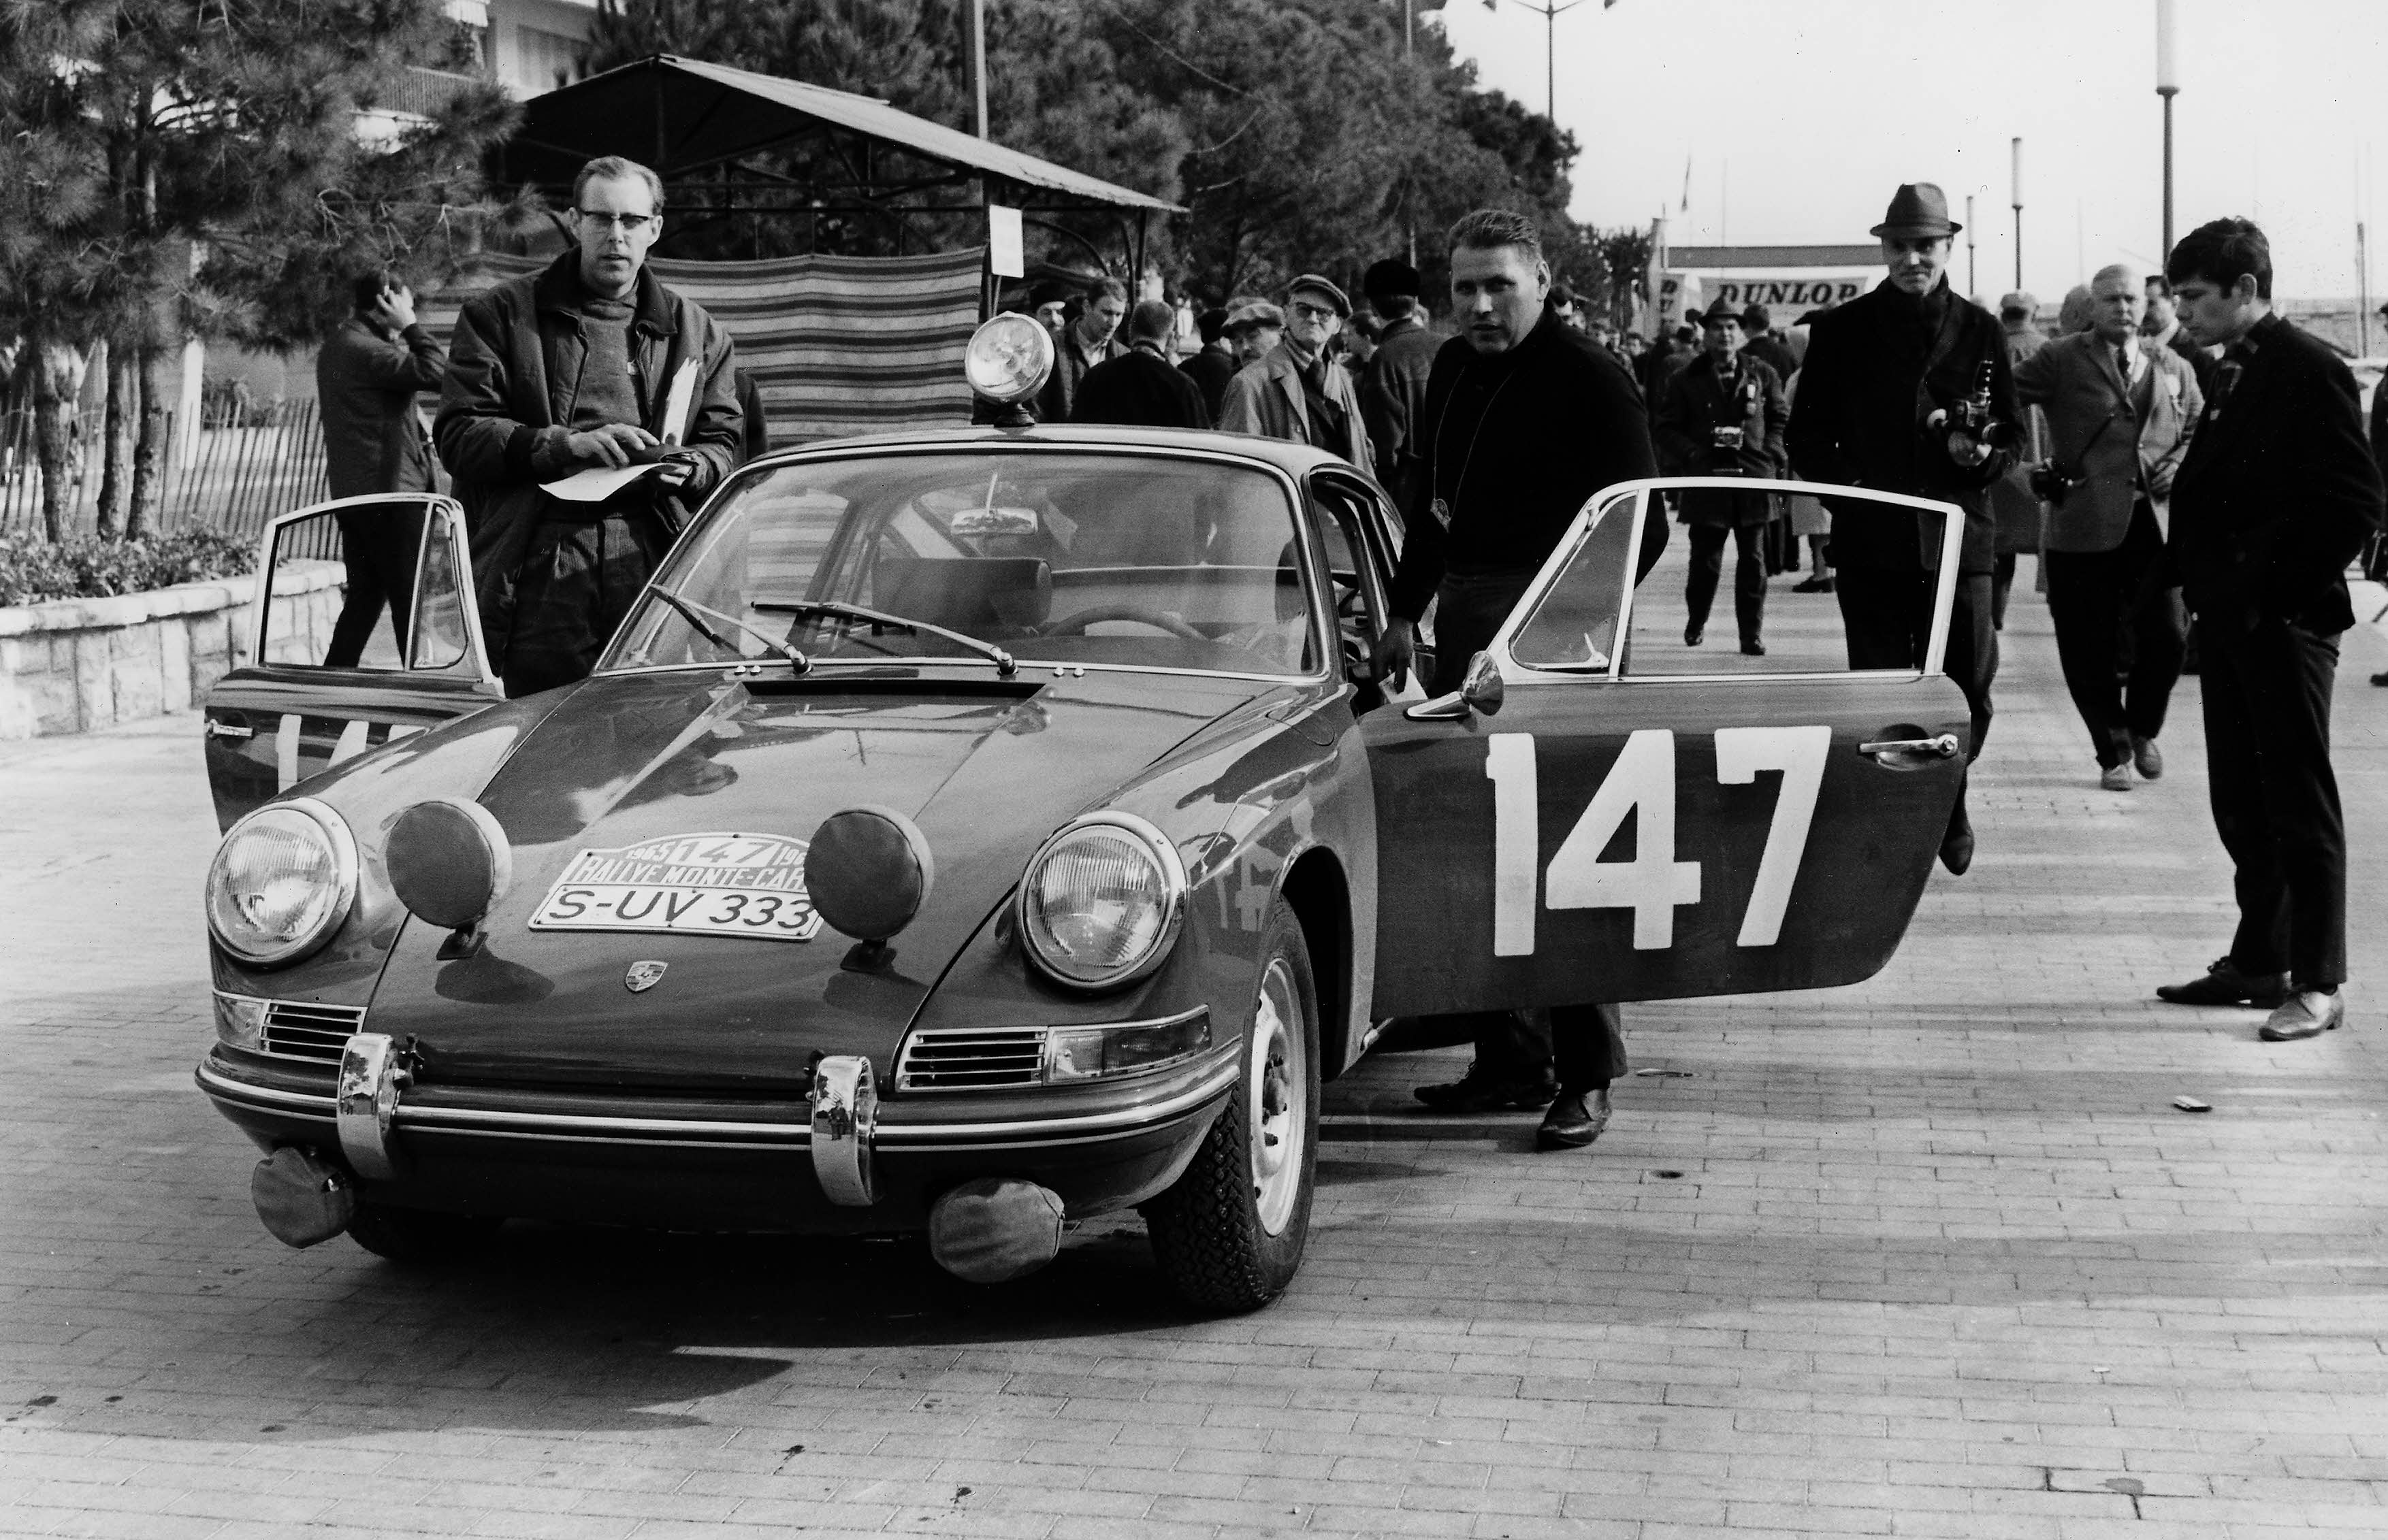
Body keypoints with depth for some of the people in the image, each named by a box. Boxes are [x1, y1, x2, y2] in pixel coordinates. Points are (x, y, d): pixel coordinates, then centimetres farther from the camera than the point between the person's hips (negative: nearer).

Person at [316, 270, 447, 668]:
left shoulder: (338, 344, 16)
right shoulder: (362, 348, -17)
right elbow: (434, 371, -24)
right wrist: (410, 325, -13)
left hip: (352, 492, 10)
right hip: (387, 489, -10)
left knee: (364, 595, 13)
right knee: (409, 599, -2)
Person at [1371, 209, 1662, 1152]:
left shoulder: (1590, 382, -9)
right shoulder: (1453, 368, 13)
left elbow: (1640, 527, -11)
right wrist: (1407, 611, 19)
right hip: (1466, 624, 7)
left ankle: (1586, 1074, 0)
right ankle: (1510, 1056, 18)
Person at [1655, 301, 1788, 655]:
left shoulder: (1763, 376, 9)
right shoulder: (1687, 381, 6)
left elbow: (1782, 419, 17)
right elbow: (1664, 427, 8)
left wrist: (1771, 453, 2)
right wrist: (1693, 454, -6)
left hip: (1753, 477, 1)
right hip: (1707, 478, -1)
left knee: (1752, 560, 0)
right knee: (1705, 559, 2)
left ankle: (1751, 635, 5)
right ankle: (1696, 623, 24)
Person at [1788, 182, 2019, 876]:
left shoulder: (1979, 330, 10)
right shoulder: (1842, 330, 6)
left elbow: (2012, 433, 11)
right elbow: (1808, 435, 8)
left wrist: (1982, 452, -11)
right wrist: (1843, 484, -8)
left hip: (1957, 534, 1)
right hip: (1869, 539, 0)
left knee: (1968, 688, -1)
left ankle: (1948, 800, 26)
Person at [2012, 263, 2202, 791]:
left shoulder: (2173, 368, 15)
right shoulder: (2061, 361, 2)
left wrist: (2179, 467, 3)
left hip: (2156, 522, 2)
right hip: (2084, 525, -2)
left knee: (2168, 634, -5)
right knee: (2089, 648, 2)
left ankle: (2143, 730, 22)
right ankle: (2113, 752, 20)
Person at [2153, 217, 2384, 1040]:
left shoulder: (2310, 371, -12)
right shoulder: (2228, 375, 14)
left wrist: (2279, 588, -16)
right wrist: (2198, 583, 7)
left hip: (2285, 623, -8)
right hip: (2228, 620, 8)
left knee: (2300, 802, -2)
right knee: (2241, 802, 13)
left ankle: (2317, 982, 3)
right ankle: (2259, 960, 23)